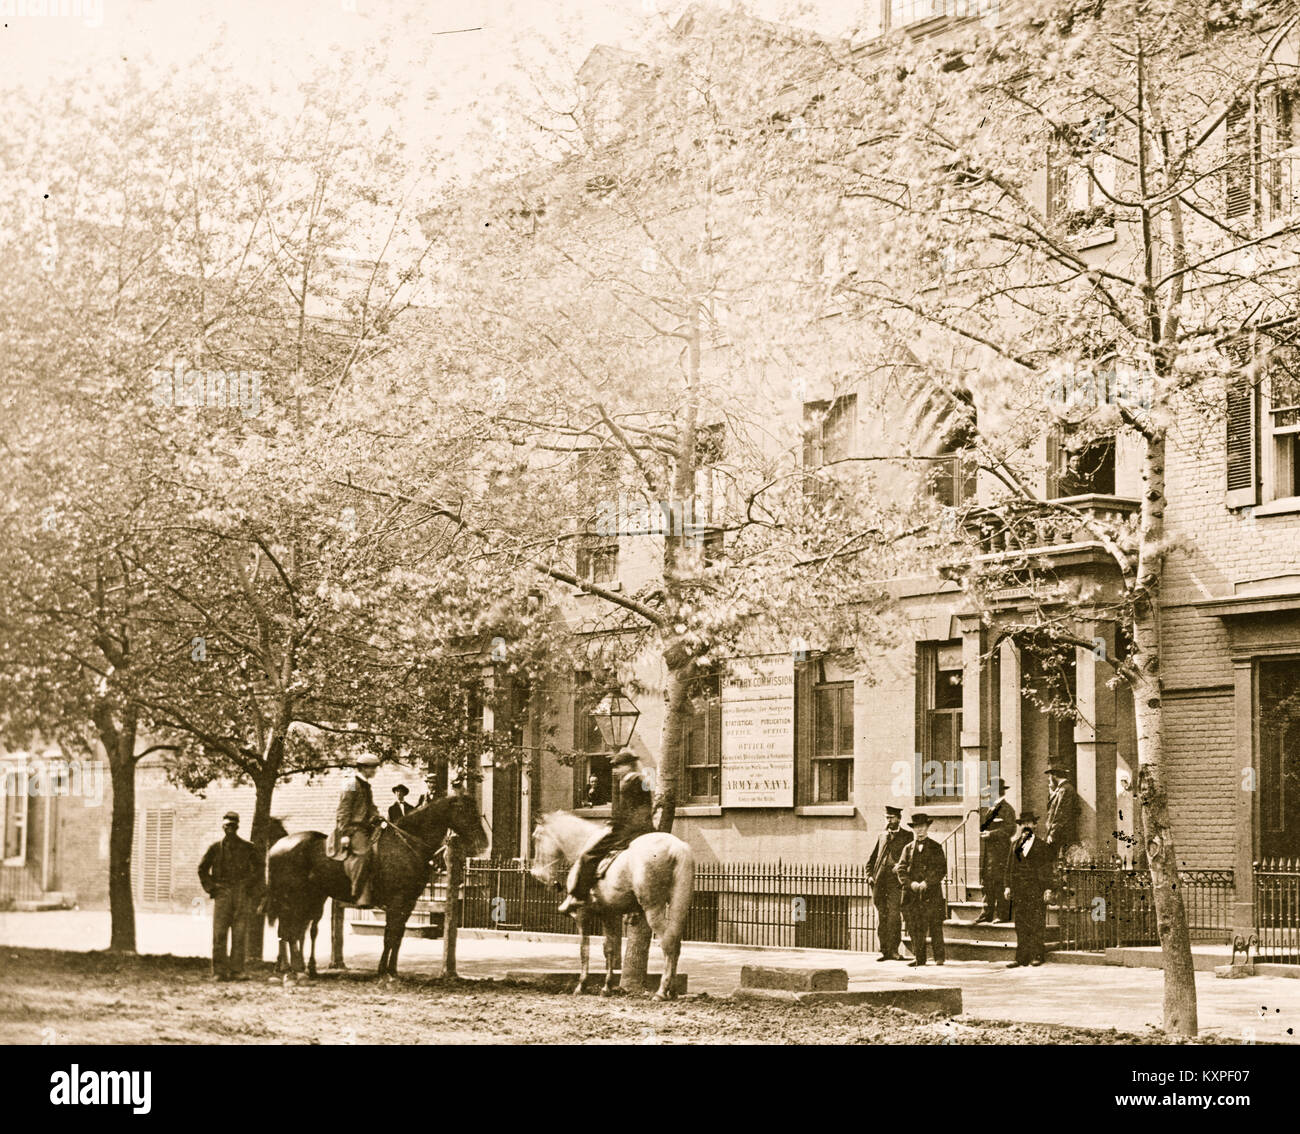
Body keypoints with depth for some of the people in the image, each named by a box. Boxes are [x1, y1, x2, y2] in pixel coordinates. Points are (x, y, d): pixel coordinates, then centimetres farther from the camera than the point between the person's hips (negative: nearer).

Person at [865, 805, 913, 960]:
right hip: (879, 881, 4)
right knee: (880, 916, 2)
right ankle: (883, 950, 6)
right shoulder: (882, 835, 20)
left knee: (893, 916, -7)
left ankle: (893, 950, -2)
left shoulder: (907, 836, 7)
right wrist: (870, 874, 8)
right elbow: (872, 858, 21)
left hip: (895, 881, -4)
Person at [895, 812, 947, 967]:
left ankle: (939, 957, 4)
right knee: (915, 928, 2)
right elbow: (901, 869, 6)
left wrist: (926, 882, -13)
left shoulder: (936, 848, 7)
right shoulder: (908, 848, 14)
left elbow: (942, 869, -1)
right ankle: (919, 957, 9)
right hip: (912, 894, 2)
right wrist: (911, 883, -12)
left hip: (932, 893, -2)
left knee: (935, 926, -3)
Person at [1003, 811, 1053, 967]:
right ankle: (1021, 957, 4)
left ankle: (1038, 955, 3)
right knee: (1020, 925, 3)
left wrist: (1048, 889, -6)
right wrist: (1008, 886, 9)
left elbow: (1047, 869, 1)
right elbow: (1010, 866, 16)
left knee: (1037, 923, -3)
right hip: (1019, 890, 4)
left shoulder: (1041, 845, 4)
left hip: (1036, 889, -4)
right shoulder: (1015, 844, 15)